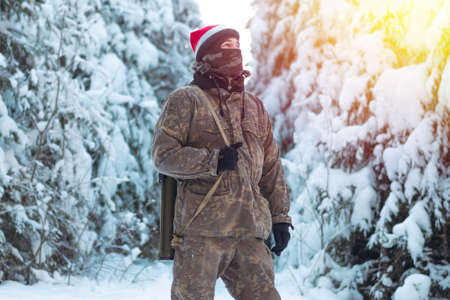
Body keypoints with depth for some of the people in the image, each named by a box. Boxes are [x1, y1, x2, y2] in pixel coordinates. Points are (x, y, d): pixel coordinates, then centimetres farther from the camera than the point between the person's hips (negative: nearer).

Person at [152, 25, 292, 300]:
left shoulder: (254, 106, 20)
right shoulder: (185, 101, 3)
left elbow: (271, 167, 20)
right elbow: (163, 154, -6)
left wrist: (280, 216, 13)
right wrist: (213, 161, -15)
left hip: (249, 230, 5)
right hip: (202, 228, -5)